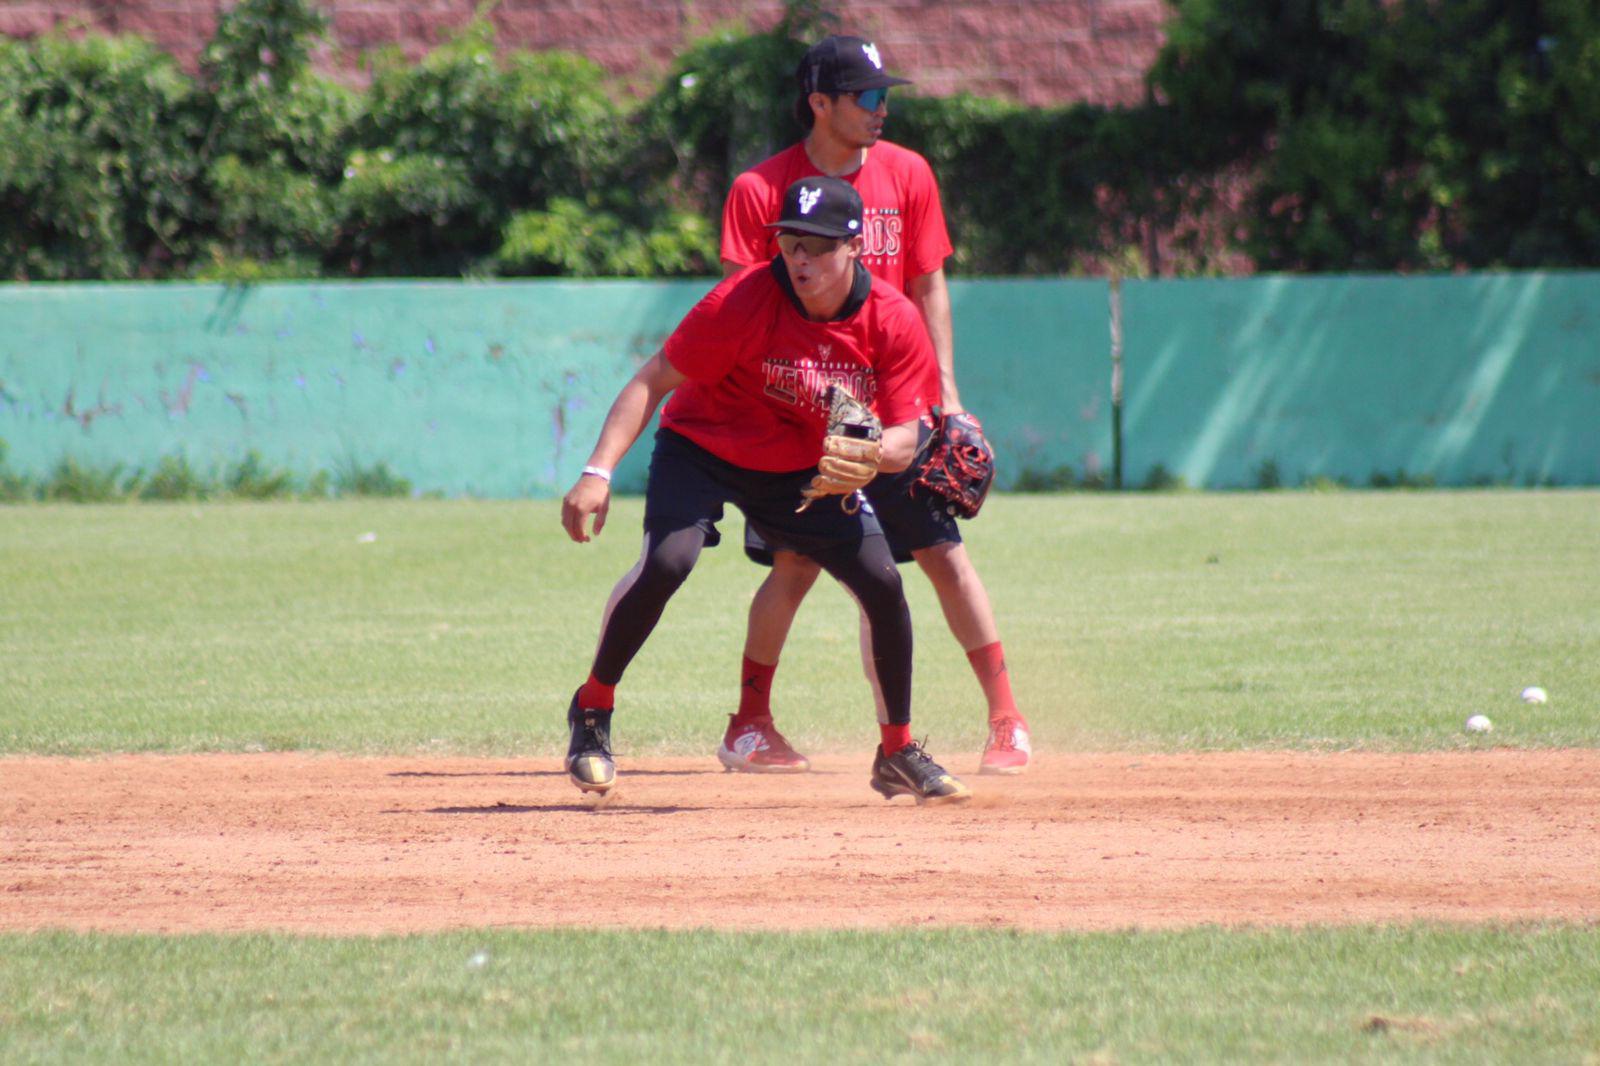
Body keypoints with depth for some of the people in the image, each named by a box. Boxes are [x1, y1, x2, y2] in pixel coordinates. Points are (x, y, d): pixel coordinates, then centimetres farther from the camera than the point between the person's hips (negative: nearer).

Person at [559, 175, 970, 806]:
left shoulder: (893, 322, -17)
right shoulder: (744, 300, -26)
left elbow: (905, 439, -16)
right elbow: (653, 382, -24)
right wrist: (599, 473, -34)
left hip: (805, 471, 3)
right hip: (701, 448, -3)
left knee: (882, 582, -7)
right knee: (667, 560, -28)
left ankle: (898, 755, 13)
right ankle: (592, 709, -6)